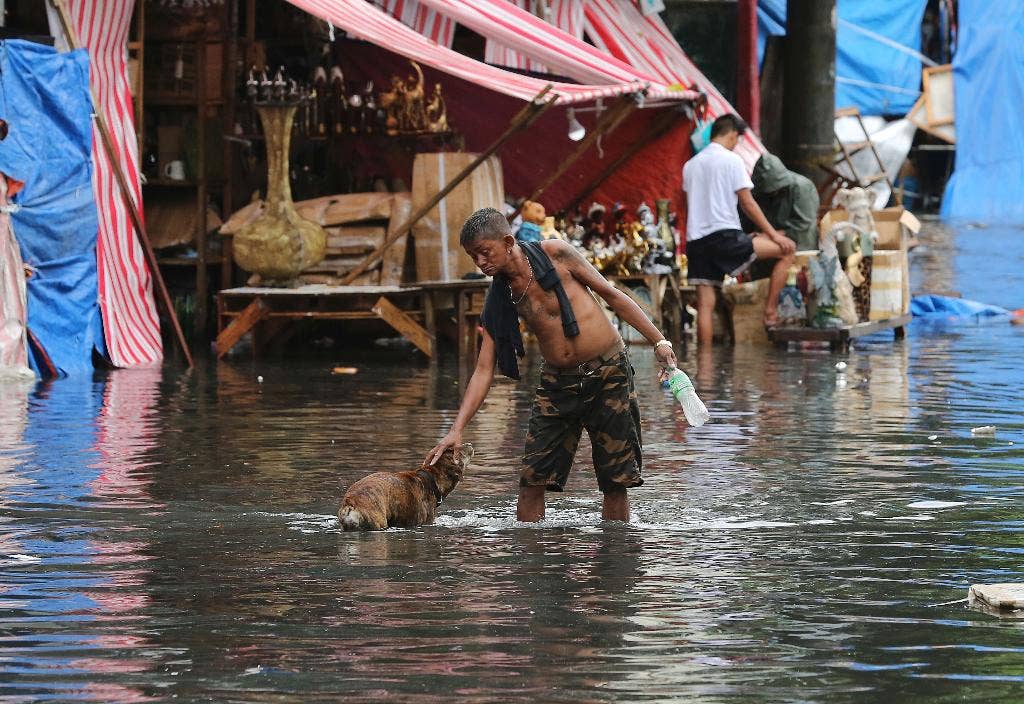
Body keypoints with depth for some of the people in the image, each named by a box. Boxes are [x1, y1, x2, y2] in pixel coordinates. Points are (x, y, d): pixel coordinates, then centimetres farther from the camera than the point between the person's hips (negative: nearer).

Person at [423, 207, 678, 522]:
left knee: (616, 481, -2)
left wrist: (659, 341, -3)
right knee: (532, 478, -6)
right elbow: (483, 371, 1)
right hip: (557, 383, 3)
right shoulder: (498, 300, 1)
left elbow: (612, 295, 0)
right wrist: (457, 430, -8)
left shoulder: (555, 254, -9)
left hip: (608, 374, -3)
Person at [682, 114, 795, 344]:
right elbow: (748, 204, -5)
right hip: (725, 236, -7)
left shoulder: (690, 165, 19)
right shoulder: (731, 160, -2)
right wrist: (773, 234, 1)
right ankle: (770, 311, 0)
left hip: (695, 240, 7)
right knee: (787, 249, 3)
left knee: (705, 306, 5)